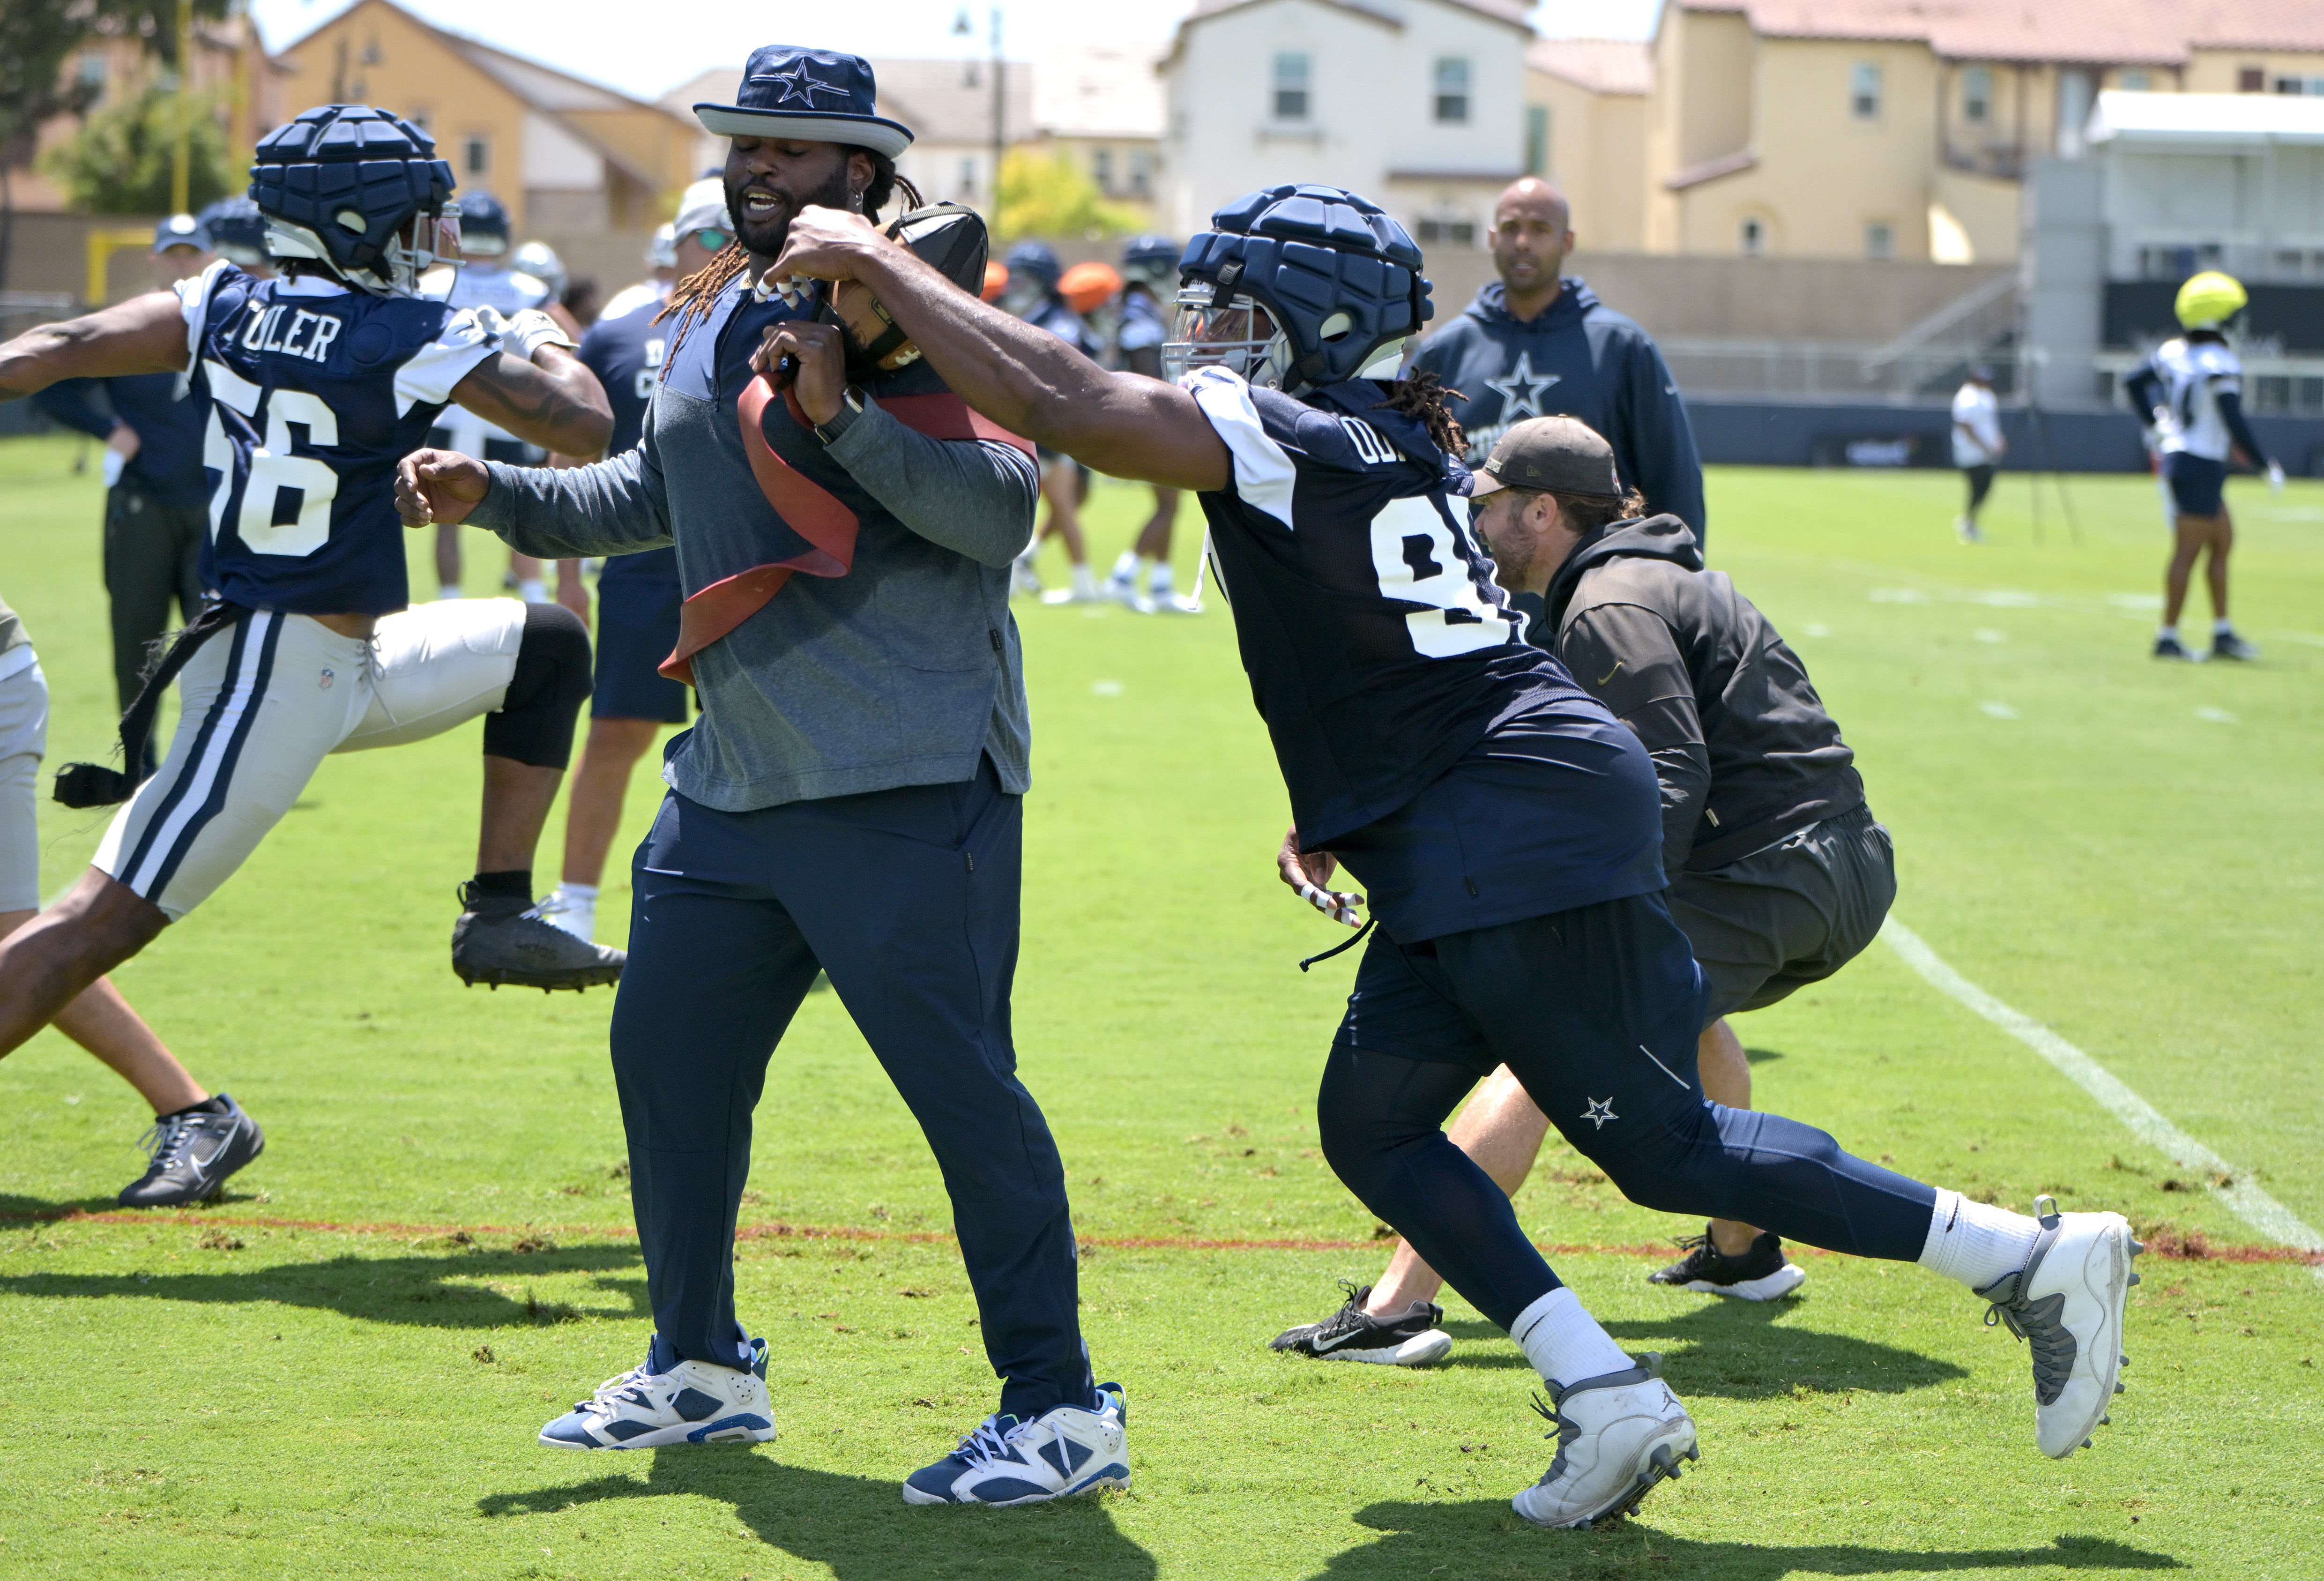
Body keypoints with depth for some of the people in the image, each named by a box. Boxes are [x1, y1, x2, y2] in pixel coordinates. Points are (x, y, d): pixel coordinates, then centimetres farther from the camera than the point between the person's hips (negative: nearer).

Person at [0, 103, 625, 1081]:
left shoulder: (226, 305, 5)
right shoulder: (416, 340, -14)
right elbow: (586, 430, -11)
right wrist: (544, 342, 9)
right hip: (281, 681, -9)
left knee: (546, 649, 21)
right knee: (97, 929, -9)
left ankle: (499, 915, 18)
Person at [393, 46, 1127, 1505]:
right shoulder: (708, 320, 16)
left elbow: (1004, 508, -21)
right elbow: (654, 497, 32)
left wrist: (843, 414, -28)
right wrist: (496, 495, 21)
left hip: (906, 792, -9)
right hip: (735, 783, 9)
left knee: (960, 1082, -10)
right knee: (669, 1057, 15)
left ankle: (1061, 1413, -4)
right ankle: (703, 1369, 32)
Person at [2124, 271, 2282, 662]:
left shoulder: (2173, 352, 5)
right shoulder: (2219, 363, -19)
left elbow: (2134, 382, 17)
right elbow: (2236, 423, -21)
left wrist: (2153, 425, 32)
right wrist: (2267, 466, -12)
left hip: (2176, 454, 9)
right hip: (2202, 465, -9)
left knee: (2224, 541, 17)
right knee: (2188, 553, -3)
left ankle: (2222, 633, 19)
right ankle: (2168, 637, 1)